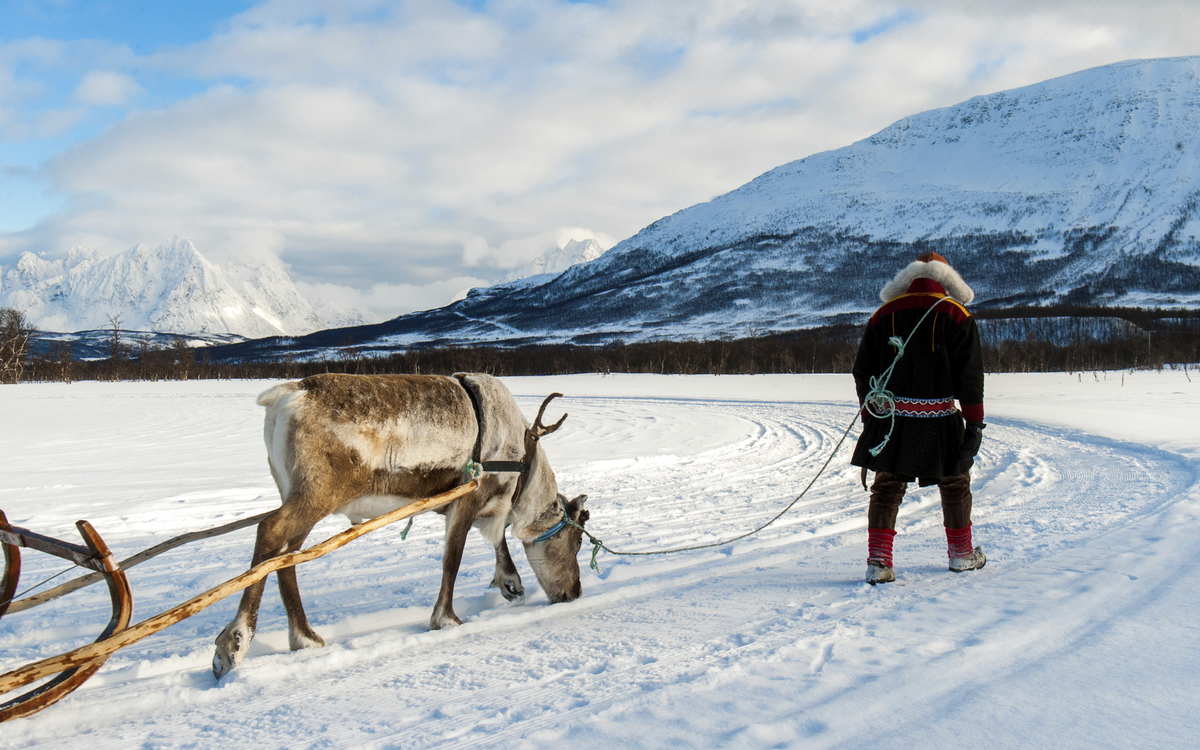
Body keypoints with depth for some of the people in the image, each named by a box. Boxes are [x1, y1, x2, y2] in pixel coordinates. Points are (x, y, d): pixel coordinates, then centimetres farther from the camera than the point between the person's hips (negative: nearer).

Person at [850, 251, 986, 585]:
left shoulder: (884, 314, 6)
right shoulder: (956, 316, -1)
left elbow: (863, 371, 8)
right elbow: (970, 375, -5)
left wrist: (869, 414, 17)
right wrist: (974, 423, -1)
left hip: (890, 418, 2)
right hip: (939, 421, -1)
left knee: (886, 487, 8)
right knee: (954, 483, 18)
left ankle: (878, 561, -2)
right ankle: (961, 554, 32)